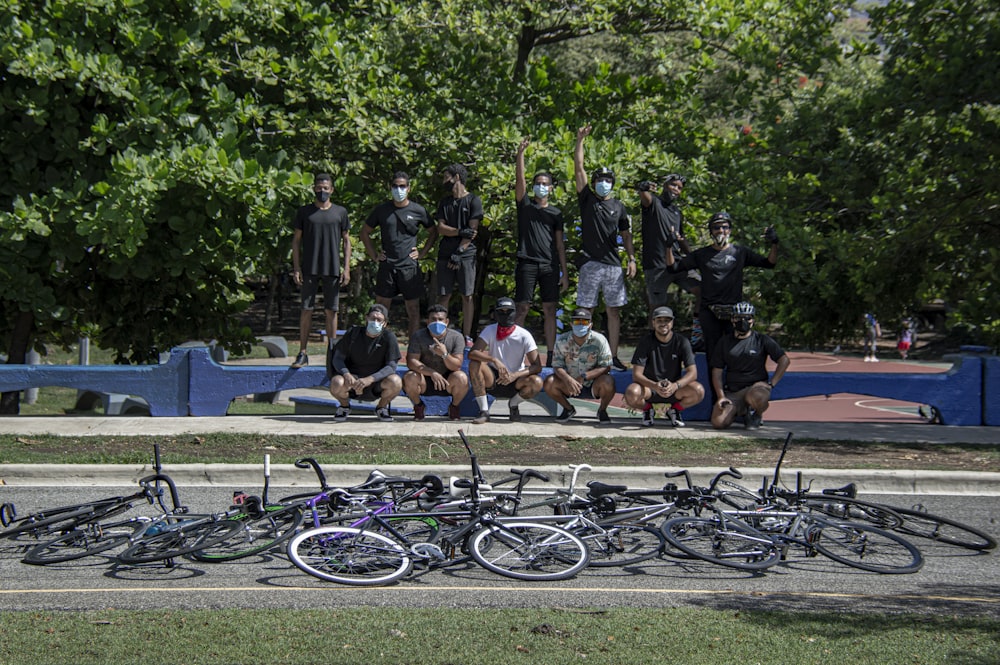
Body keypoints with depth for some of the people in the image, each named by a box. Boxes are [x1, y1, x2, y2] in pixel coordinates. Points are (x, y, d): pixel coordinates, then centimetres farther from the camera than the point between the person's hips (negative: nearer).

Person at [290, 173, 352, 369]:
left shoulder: (340, 212, 7)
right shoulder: (304, 212, 6)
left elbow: (346, 241, 9)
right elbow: (296, 240, 8)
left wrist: (346, 268, 1)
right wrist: (296, 268, -1)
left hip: (332, 269, 0)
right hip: (309, 269, 0)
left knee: (331, 311, 4)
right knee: (306, 310, 0)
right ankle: (303, 353, 4)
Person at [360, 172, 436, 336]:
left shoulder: (418, 210, 2)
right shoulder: (381, 209, 5)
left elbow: (434, 232, 13)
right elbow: (364, 233, 16)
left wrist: (422, 253, 5)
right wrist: (373, 255, 7)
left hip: (410, 266, -1)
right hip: (386, 266, 1)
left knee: (413, 309, 2)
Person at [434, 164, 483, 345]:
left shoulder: (473, 201, 1)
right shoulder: (444, 202, 15)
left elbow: (472, 229, -7)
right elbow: (440, 228, 4)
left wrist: (459, 251, -15)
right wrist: (460, 232, -13)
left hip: (466, 254, -4)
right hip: (445, 254, 4)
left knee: (467, 296, -1)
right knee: (443, 295, 2)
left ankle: (467, 336, 3)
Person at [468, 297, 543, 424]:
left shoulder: (524, 335, -10)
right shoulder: (490, 330, -6)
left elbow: (537, 366, -15)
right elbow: (472, 353, -20)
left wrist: (515, 375, -32)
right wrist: (494, 360, -37)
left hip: (515, 382, 0)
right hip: (493, 380, 0)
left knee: (536, 383, -30)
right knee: (474, 364, -28)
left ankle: (513, 404, 4)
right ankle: (484, 411, -18)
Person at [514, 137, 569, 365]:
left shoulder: (556, 213, 14)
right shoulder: (525, 205, 10)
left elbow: (560, 244, 12)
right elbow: (519, 178, -3)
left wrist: (564, 272, 7)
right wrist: (520, 153, -13)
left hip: (550, 265, 2)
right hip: (527, 263, -2)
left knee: (550, 310, 1)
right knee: (522, 309, -5)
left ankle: (551, 356, 4)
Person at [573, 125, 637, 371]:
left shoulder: (618, 206, 13)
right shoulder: (587, 199, 7)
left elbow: (626, 234, 16)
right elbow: (578, 167, 1)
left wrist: (631, 259, 5)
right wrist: (580, 140, -2)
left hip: (613, 265, 2)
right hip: (591, 264, -2)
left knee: (614, 311, 2)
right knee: (585, 310, -2)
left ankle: (613, 357, 6)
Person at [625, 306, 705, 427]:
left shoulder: (681, 342, -6)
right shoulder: (645, 342, -9)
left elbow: (692, 373, -14)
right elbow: (636, 375, -15)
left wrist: (675, 386, -34)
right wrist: (655, 386, -35)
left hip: (674, 387, 1)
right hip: (649, 387, -1)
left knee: (698, 391, -29)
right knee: (631, 393, -35)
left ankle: (674, 409, 5)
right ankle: (647, 409, 3)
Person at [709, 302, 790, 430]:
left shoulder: (762, 340, 5)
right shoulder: (724, 342, 12)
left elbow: (784, 360, 0)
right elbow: (717, 371, 9)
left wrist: (771, 383, -9)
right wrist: (721, 396, -4)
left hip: (756, 386, -3)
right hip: (731, 392, 3)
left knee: (756, 398, -42)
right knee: (718, 423, -22)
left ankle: (756, 415, -2)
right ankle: (739, 411, 14)